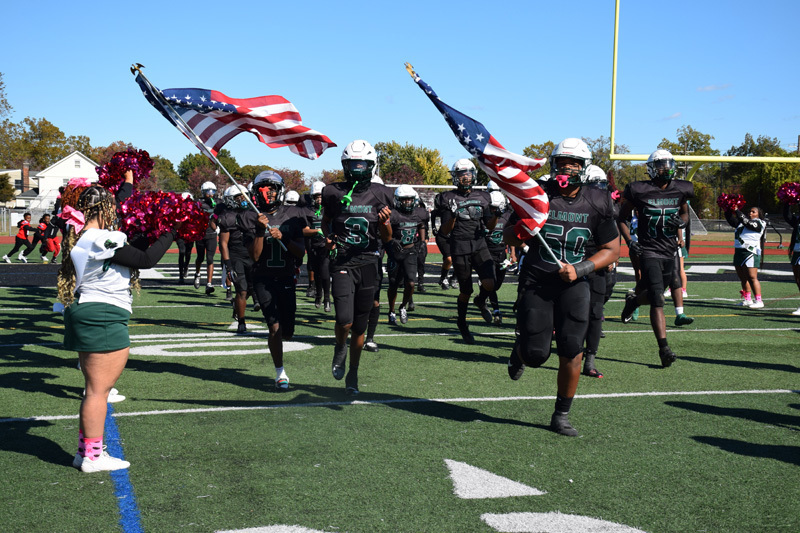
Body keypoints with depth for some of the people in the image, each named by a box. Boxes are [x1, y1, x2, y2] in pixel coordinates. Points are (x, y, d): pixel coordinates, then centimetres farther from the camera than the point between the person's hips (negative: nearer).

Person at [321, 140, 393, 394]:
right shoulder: (334, 192, 0)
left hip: (369, 264, 2)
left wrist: (385, 223, -15)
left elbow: (387, 238, 6)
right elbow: (326, 220, 20)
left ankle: (353, 374, 27)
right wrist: (328, 237, 0)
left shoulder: (381, 195, 3)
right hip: (343, 263, -2)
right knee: (345, 320, -18)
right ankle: (340, 349, 18)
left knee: (360, 327, 8)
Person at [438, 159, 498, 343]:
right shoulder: (449, 198, 0)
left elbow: (490, 227, 11)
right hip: (459, 248, -2)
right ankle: (462, 323, 29)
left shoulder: (482, 197, 10)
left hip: (479, 245, 2)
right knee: (465, 291, 4)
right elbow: (445, 231, -3)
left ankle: (480, 302, 21)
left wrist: (496, 214, -7)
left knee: (489, 284, -15)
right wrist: (452, 216, -21)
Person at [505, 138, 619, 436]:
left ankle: (561, 415, 11)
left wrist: (580, 269, -10)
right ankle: (519, 351, 34)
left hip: (573, 285, 1)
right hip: (536, 283, -1)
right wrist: (519, 232, -21)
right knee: (536, 355, -5)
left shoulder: (597, 204, 0)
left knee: (571, 354, -8)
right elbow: (508, 236, 3)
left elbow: (611, 250, 5)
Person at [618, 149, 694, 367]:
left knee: (652, 294, 18)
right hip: (649, 251, -5)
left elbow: (685, 213, 20)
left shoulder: (680, 190, 3)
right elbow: (621, 218, 2)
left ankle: (633, 300, 54)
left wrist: (681, 222, -4)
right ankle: (664, 348, -14)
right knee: (657, 300, -15)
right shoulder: (639, 191, -9)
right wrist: (629, 241, -10)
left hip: (670, 252, 5)